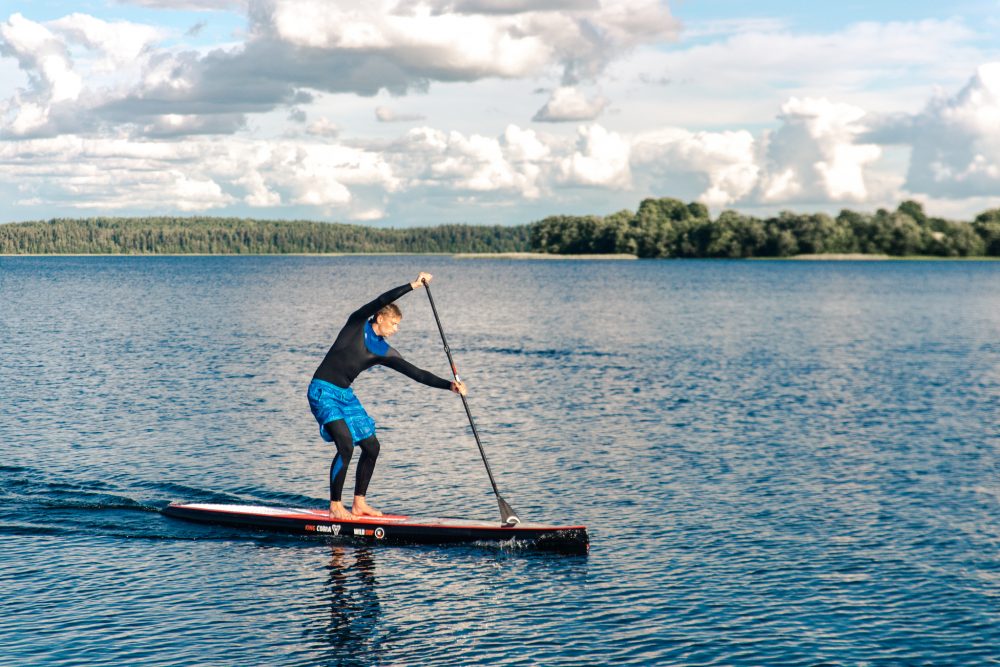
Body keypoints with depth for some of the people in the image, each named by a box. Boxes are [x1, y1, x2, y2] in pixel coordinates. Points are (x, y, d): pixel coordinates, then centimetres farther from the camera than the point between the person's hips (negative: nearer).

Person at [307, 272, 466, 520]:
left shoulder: (384, 352, 8)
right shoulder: (357, 324, -6)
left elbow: (416, 373, 6)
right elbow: (381, 301, -20)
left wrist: (449, 385, -2)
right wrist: (412, 285, -23)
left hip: (346, 395, 8)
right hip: (323, 391, -8)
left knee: (371, 446, 5)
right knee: (345, 445, -20)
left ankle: (359, 503, 16)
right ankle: (335, 506, -10)